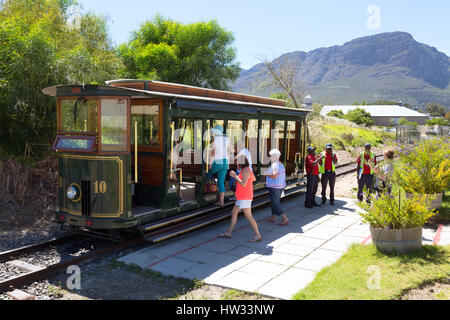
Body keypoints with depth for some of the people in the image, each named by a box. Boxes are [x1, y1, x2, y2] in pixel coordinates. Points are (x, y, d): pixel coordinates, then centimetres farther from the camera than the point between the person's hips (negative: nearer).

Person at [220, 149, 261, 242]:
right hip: (242, 197, 10)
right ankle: (228, 233, 21)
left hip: (244, 198, -10)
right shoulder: (247, 169, 11)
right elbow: (254, 179, 27)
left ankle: (257, 235, 3)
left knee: (248, 216, -4)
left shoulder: (246, 170, -19)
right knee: (234, 212, 14)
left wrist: (235, 176, -20)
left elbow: (244, 184, -29)